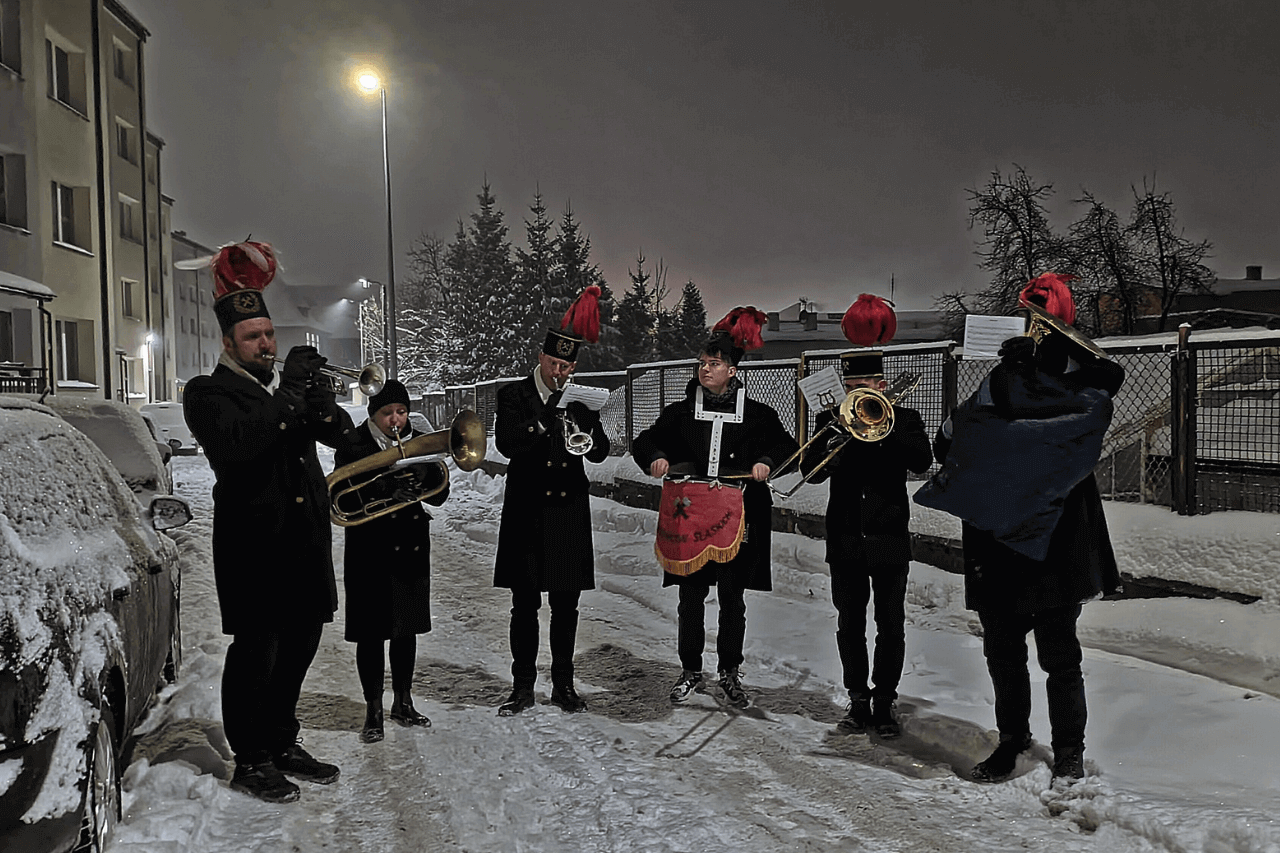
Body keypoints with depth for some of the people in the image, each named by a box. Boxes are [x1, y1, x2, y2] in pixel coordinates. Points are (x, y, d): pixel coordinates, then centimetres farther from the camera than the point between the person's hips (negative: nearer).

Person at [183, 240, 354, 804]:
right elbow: (234, 445, -21)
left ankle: (283, 745, 29)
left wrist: (323, 407, -11)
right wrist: (288, 395, -20)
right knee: (256, 651, 0)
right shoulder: (207, 393, -1)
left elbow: (344, 434, 10)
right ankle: (249, 762, 14)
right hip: (255, 544, -6)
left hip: (307, 540, 6)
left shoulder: (290, 384, 18)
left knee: (299, 646, 14)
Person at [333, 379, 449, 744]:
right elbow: (345, 498, -17)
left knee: (407, 628, 13)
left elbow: (439, 495, 1)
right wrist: (387, 490, -31)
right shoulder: (353, 446, -5)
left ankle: (403, 702, 28)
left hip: (412, 549, 4)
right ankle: (373, 710, 13)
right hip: (370, 550, -4)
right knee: (372, 632, 0)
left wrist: (425, 474, -19)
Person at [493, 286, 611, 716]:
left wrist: (585, 437, -18)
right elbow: (506, 443, -12)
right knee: (525, 605, 4)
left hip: (568, 510, 2)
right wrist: (545, 420, -24)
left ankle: (563, 684, 21)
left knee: (566, 604, 9)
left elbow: (601, 452, 3)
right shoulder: (513, 395, 2)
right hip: (527, 511, -2)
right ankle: (523, 687, 16)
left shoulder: (581, 399, 8)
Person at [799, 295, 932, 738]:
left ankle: (885, 702, 16)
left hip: (889, 538, -1)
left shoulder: (904, 418, 3)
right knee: (850, 626, 9)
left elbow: (922, 460, -15)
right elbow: (809, 471, -4)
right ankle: (858, 701, 21)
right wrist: (831, 450, -23)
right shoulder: (831, 419, 5)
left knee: (891, 627, 4)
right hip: (845, 539, 2)